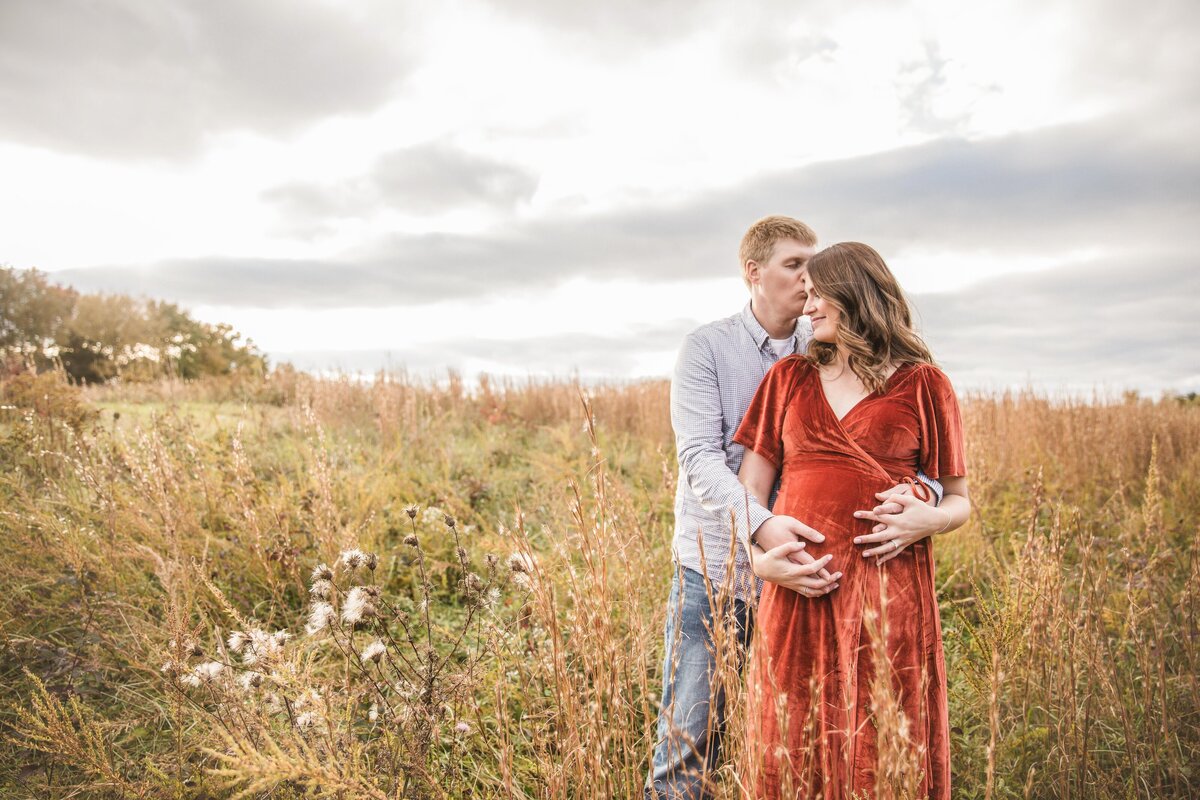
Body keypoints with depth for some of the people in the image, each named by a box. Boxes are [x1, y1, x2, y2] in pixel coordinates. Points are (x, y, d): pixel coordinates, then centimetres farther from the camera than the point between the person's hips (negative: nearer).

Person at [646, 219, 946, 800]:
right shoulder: (706, 348, -5)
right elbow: (700, 458, -17)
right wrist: (760, 525, -34)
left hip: (800, 570, 3)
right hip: (712, 568, -2)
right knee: (688, 737, 4)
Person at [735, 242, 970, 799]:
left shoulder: (922, 383, 4)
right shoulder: (788, 377, 11)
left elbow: (959, 501, 9)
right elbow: (751, 487, 9)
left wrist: (928, 518, -13)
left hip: (888, 591, -2)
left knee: (886, 753, 6)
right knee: (795, 751, 9)